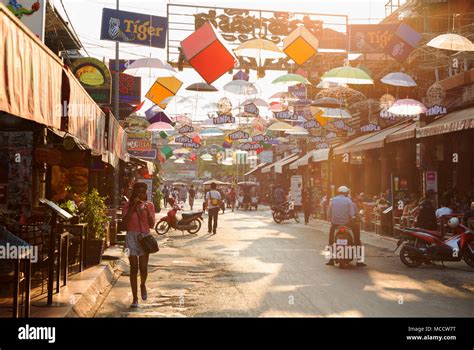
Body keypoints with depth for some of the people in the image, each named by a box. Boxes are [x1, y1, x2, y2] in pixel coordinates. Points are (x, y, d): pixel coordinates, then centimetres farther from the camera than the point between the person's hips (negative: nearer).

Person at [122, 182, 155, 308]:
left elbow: (152, 225, -1)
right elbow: (125, 221, -14)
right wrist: (133, 206, -17)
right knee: (134, 268, -2)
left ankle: (143, 285, 31)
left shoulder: (149, 205, 4)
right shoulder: (128, 205, 2)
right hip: (131, 236, -1)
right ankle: (135, 299, 3)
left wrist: (147, 211, -15)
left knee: (143, 267, -4)